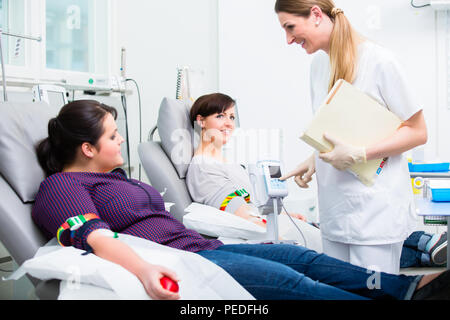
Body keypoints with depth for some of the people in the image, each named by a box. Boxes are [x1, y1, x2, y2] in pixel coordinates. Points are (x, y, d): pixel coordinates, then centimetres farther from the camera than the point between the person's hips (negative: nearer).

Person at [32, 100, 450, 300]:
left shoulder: (114, 176, 25)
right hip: (172, 268, -10)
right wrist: (145, 271, -42)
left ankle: (411, 287, -5)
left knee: (303, 258, -3)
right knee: (289, 281, -20)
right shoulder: (61, 187, -5)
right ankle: (411, 293, -20)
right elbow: (97, 238, -24)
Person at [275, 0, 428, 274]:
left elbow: (418, 132, -8)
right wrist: (314, 161, 4)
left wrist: (359, 154, -19)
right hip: (334, 211, 6)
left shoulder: (379, 61, -11)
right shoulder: (319, 64, 11)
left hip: (376, 211, -6)